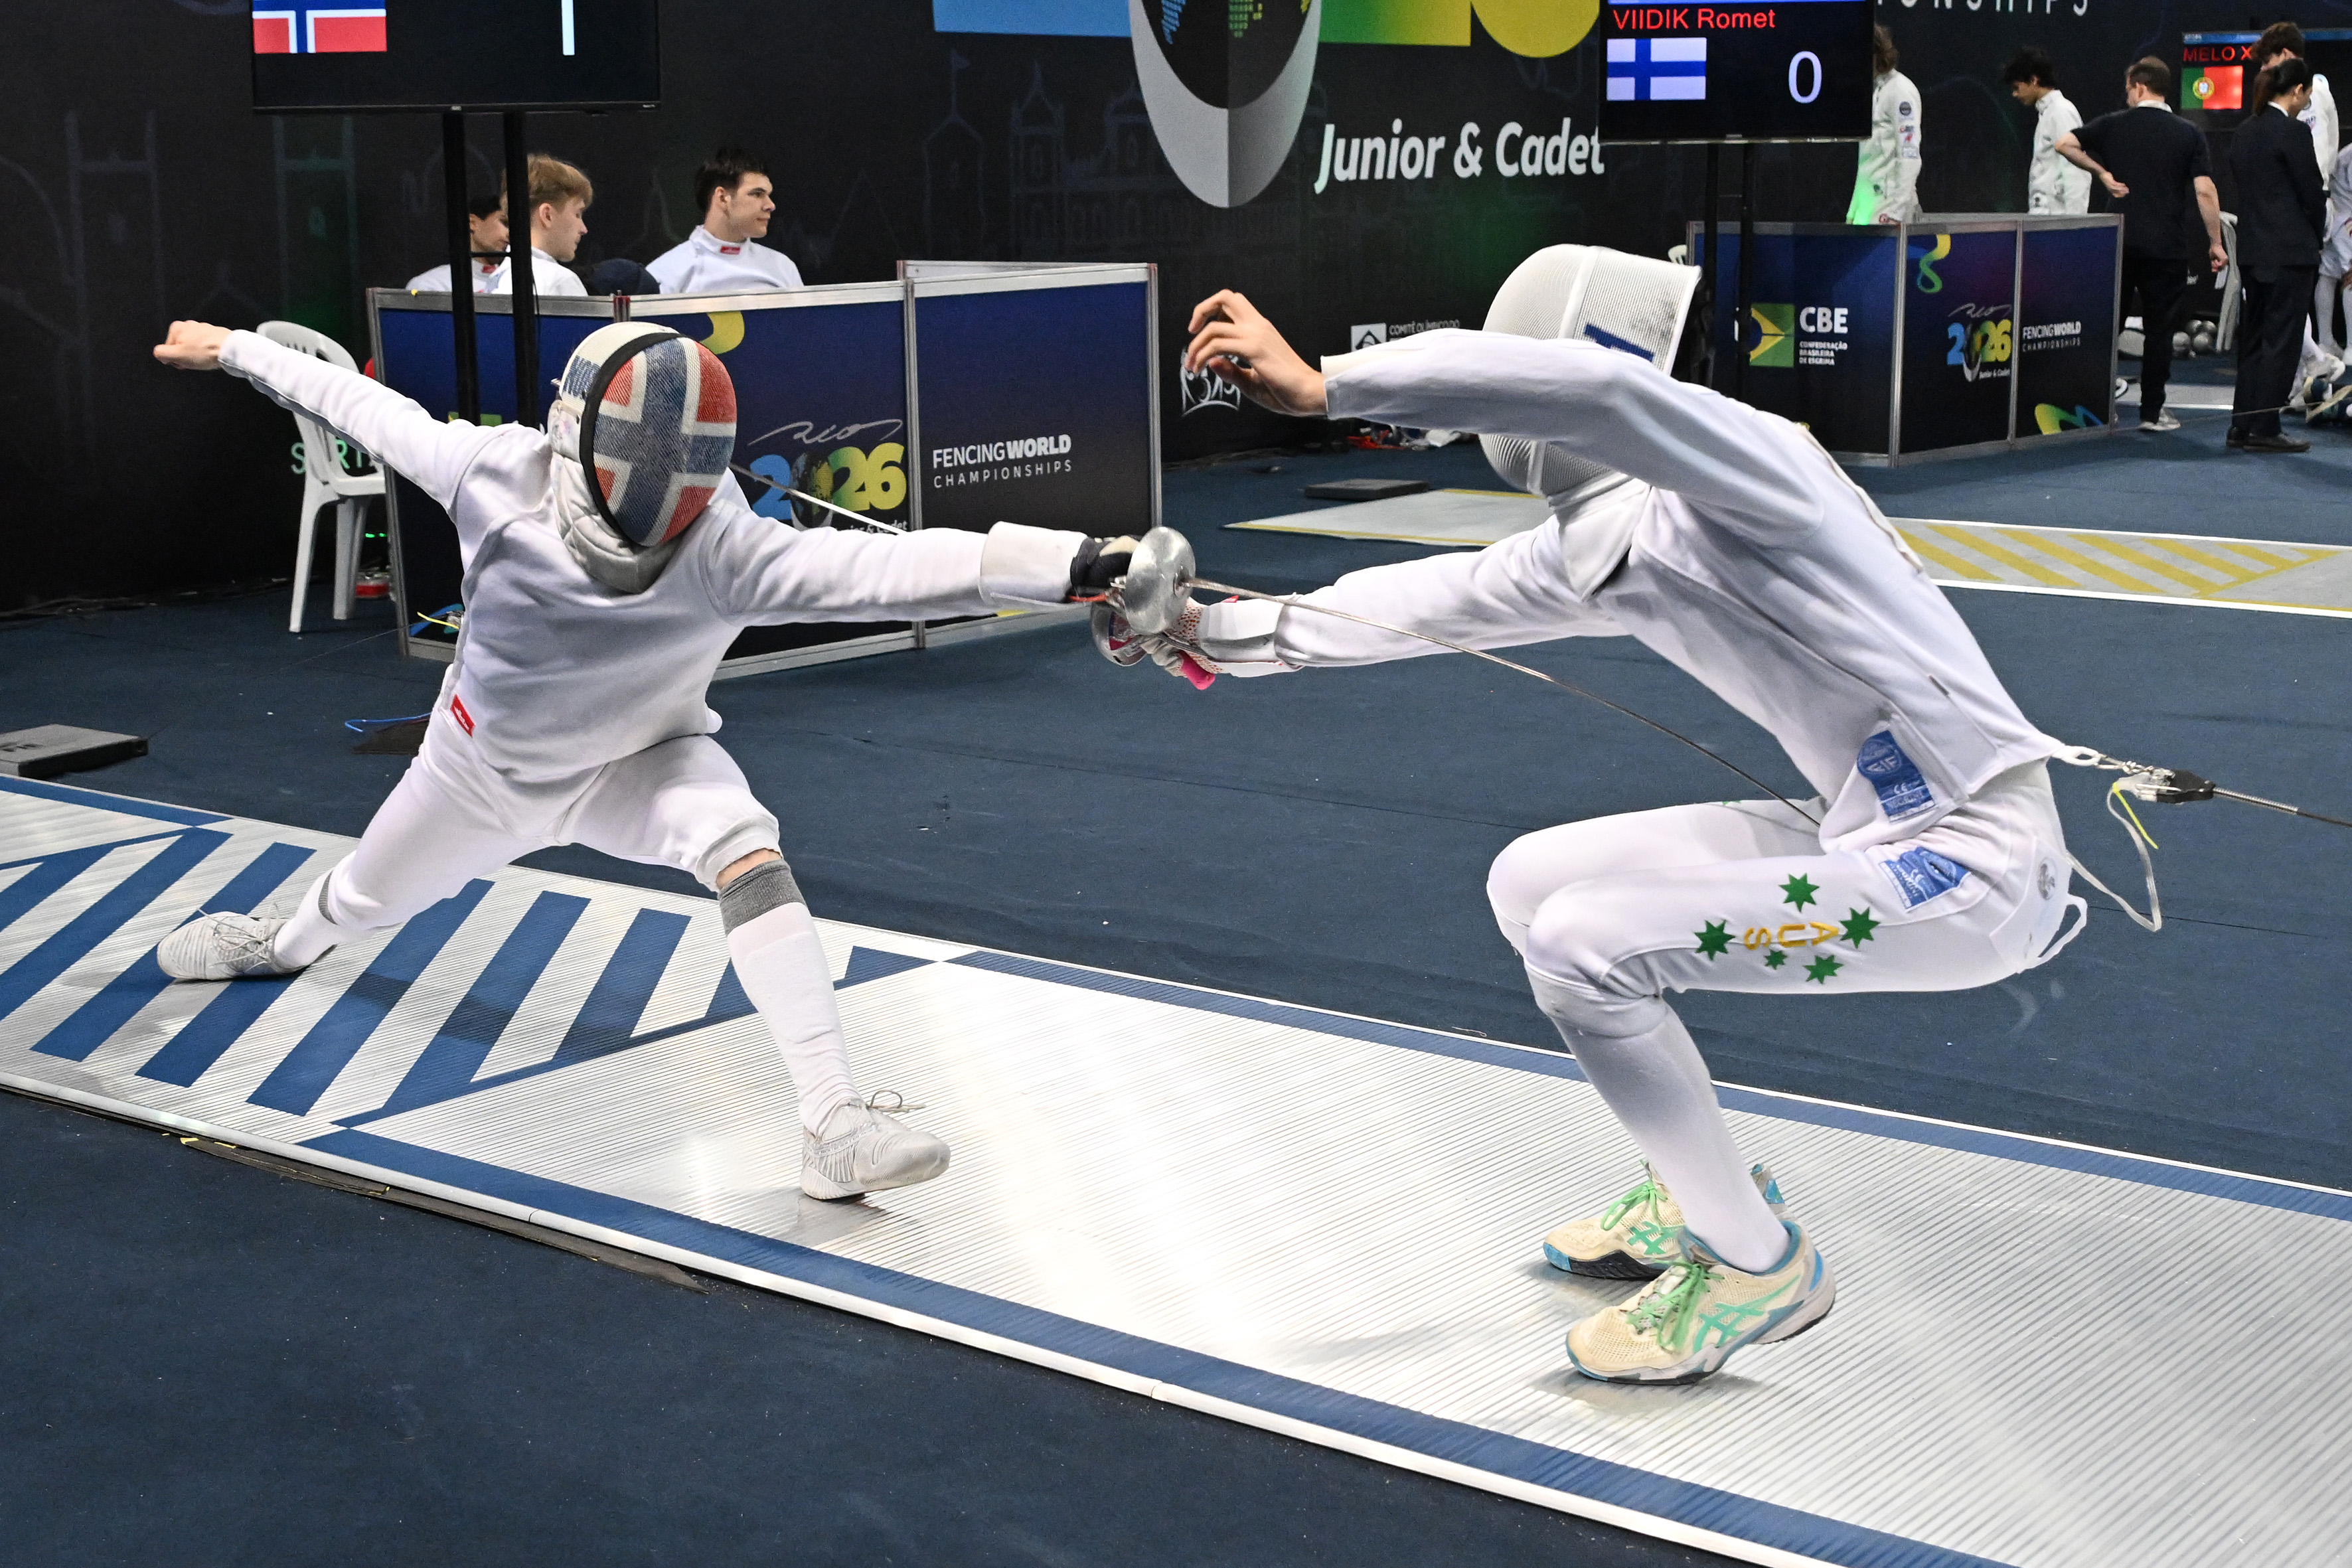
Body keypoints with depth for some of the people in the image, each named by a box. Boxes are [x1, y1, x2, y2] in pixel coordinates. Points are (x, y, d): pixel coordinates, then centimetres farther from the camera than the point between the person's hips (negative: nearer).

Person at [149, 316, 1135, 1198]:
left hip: (637, 761, -2)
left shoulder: (726, 550, -39)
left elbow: (887, 569, -54)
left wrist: (1079, 562, -68)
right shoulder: (498, 475, -34)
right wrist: (231, 348, -2)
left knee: (744, 846, -34)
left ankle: (832, 1128, -36)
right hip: (485, 766, 2)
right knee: (366, 900, 26)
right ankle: (284, 941, 65)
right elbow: (365, 406, -15)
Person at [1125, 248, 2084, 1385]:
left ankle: (1758, 1264, 1)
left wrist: (1323, 385, -39)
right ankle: (1705, 1192, 24)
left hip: (1974, 865, -9)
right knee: (1529, 886, 11)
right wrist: (1215, 634, 9)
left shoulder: (1746, 457, -20)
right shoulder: (1599, 543, 5)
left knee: (1579, 945, -18)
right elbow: (1434, 598, 13)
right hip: (1875, 834, 9)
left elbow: (1604, 387, -39)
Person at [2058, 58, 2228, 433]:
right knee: (2159, 329, 5)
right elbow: (2205, 191, -7)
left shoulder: (2113, 125, 1)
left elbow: (2065, 144, 1)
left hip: (2119, 243, 1)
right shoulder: (2189, 134, -2)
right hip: (2167, 247, -1)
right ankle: (2152, 412, 4)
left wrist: (2101, 173, 6)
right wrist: (2215, 242, -2)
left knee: (2107, 323, 12)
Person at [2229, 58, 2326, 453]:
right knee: (2281, 341, -3)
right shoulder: (2292, 132, -14)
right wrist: (2317, 233, 9)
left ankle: (2243, 424, 16)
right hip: (2290, 251, -8)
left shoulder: (2245, 132, 10)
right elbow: (2313, 192, -10)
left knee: (2253, 338, 13)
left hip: (2252, 249, 8)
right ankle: (2263, 429, -3)